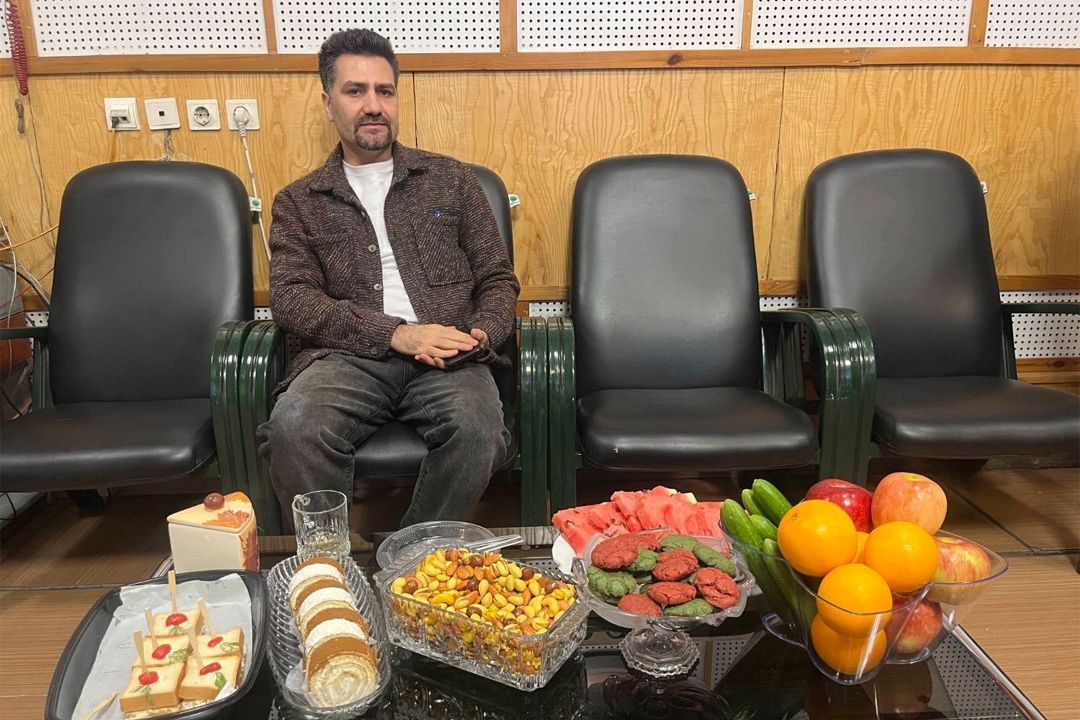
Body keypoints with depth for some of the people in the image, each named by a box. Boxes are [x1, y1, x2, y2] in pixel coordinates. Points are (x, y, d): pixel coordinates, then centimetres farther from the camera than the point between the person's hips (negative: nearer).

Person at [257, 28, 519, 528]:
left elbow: (498, 278, 17)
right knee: (293, 425, -33)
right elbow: (291, 299, 2)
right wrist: (397, 334, -13)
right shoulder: (298, 202, 15)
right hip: (347, 358, 0)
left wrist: (483, 333, -7)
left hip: (446, 359, 1)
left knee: (478, 427, -33)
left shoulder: (450, 179, 18)